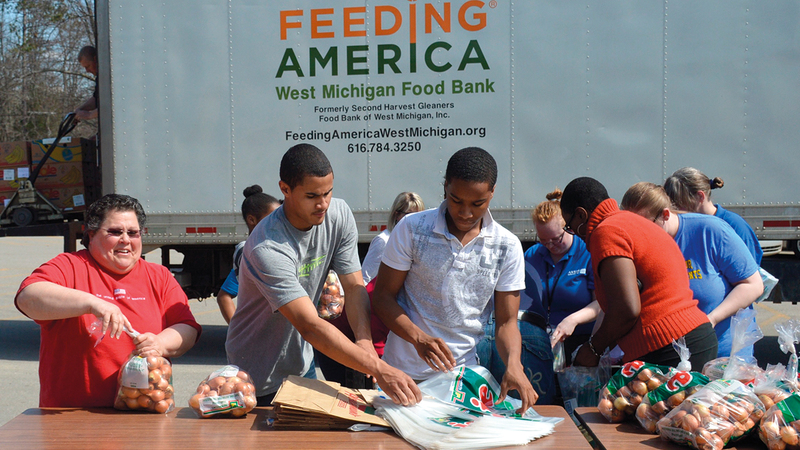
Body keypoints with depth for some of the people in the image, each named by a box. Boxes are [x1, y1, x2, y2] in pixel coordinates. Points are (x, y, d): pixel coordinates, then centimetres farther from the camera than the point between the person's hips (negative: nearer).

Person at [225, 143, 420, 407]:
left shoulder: (339, 215, -12)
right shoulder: (266, 249, -33)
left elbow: (354, 287, -9)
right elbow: (309, 326, -39)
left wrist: (365, 340, -30)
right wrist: (379, 369, -46)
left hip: (301, 363, 6)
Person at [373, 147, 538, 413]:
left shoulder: (507, 247, 0)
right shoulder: (412, 229, -5)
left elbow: (506, 321, 3)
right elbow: (383, 296, -3)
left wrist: (513, 364, -17)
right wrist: (418, 338, -20)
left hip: (464, 378, 1)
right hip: (404, 374, -1)